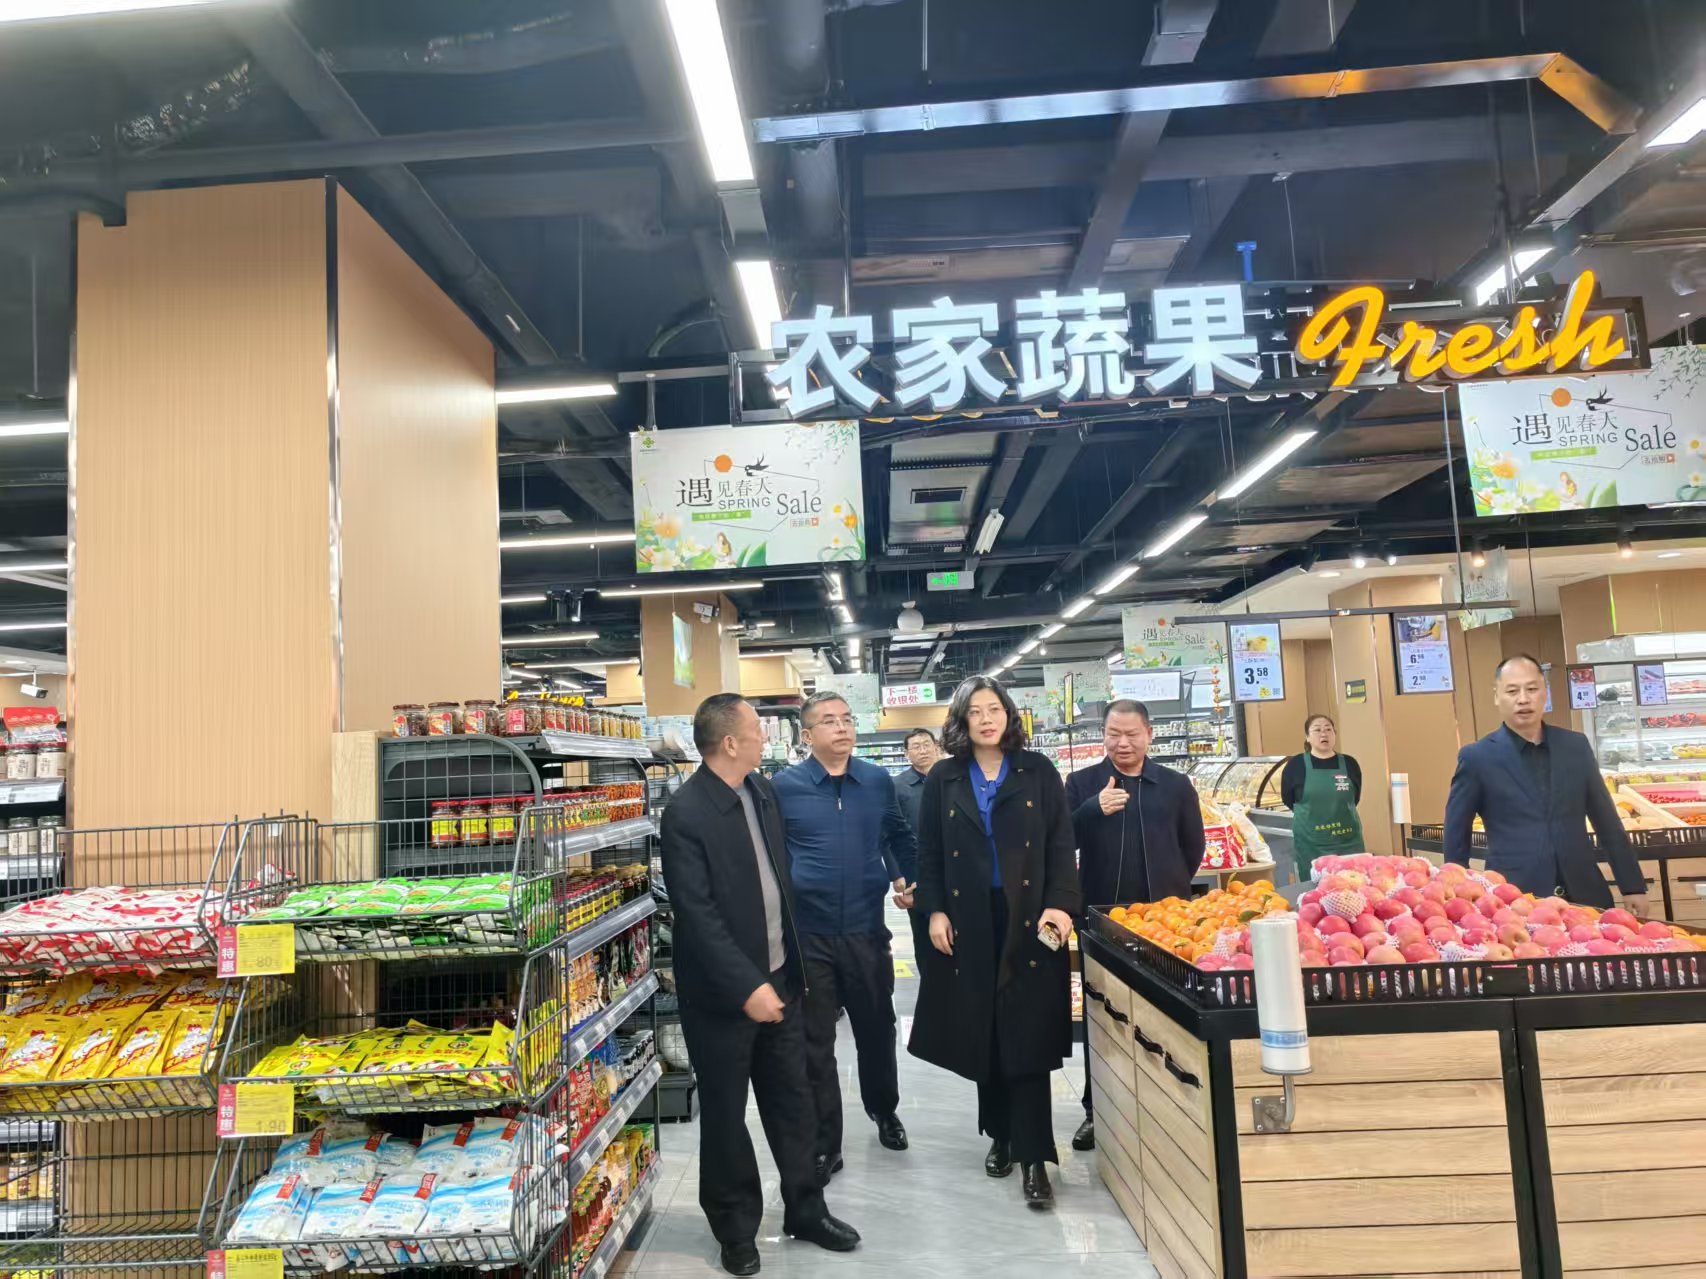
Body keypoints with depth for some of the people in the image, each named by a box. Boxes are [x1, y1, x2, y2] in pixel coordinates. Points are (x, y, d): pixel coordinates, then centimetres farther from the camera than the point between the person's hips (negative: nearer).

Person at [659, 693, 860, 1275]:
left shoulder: (763, 791, 4)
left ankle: (804, 1210, 34)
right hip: (724, 991, -6)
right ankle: (736, 1228, 30)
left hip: (780, 975, 6)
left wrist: (792, 962, 12)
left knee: (792, 1100, 17)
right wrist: (745, 987, -23)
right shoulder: (686, 813, -20)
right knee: (725, 1114, 11)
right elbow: (697, 913, -22)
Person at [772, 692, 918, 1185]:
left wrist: (906, 880, 6)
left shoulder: (878, 781, 2)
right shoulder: (784, 786, -7)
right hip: (806, 934, -2)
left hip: (866, 931, 3)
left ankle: (884, 1110, 45)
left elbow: (901, 836, 17)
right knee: (814, 1044, 7)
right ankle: (824, 1146, 21)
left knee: (877, 1029, 19)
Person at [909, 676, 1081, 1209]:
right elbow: (929, 853, 7)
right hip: (968, 922, 2)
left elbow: (1061, 845, 0)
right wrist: (934, 910, -4)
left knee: (1028, 1036, -3)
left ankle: (1033, 1155, 3)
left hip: (1029, 920, -1)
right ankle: (1000, 1134, 27)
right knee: (982, 1035, 9)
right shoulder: (942, 780, 6)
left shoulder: (1037, 773, 3)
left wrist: (1061, 904, -13)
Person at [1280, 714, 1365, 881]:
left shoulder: (1349, 763, 3)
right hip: (1310, 843, -2)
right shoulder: (1296, 765, -3)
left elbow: (1354, 799, 14)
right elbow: (1288, 800, 5)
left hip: (1348, 841, 2)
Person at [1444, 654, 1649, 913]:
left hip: (1582, 896, 3)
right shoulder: (1477, 757, -4)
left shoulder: (1576, 746, 7)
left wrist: (1632, 886, 11)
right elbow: (1455, 839, 2)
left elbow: (1607, 821, 12)